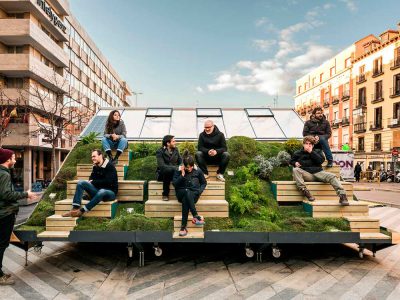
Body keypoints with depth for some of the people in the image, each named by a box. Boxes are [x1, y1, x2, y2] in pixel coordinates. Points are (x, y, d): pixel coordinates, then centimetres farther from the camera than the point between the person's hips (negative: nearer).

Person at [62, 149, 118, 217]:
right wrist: (89, 182, -10)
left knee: (102, 192, -41)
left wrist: (93, 182, -11)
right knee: (81, 182, -12)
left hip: (110, 192, -6)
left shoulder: (110, 166, -9)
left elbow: (108, 182, -18)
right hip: (98, 191, 6)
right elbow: (91, 179, 14)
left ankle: (81, 211, -36)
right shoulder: (95, 167, 11)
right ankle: (75, 208, -26)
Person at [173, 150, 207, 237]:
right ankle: (196, 216, -41)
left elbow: (204, 183, 14)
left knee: (185, 200, -36)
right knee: (187, 191, -38)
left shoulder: (198, 170, 3)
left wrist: (199, 191, -3)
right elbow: (174, 184, -5)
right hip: (182, 193, 0)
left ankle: (184, 226, -35)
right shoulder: (179, 171, 2)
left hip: (194, 194, 0)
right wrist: (182, 175, -15)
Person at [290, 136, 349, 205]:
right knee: (295, 170, -33)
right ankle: (305, 191, -41)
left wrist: (311, 152, -3)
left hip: (318, 172, 1)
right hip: (306, 174, -1)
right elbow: (291, 161, 26)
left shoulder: (317, 151, 20)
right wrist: (295, 163, 1)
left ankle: (342, 196, -35)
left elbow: (321, 160, 2)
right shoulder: (298, 153, 16)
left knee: (332, 176, -28)